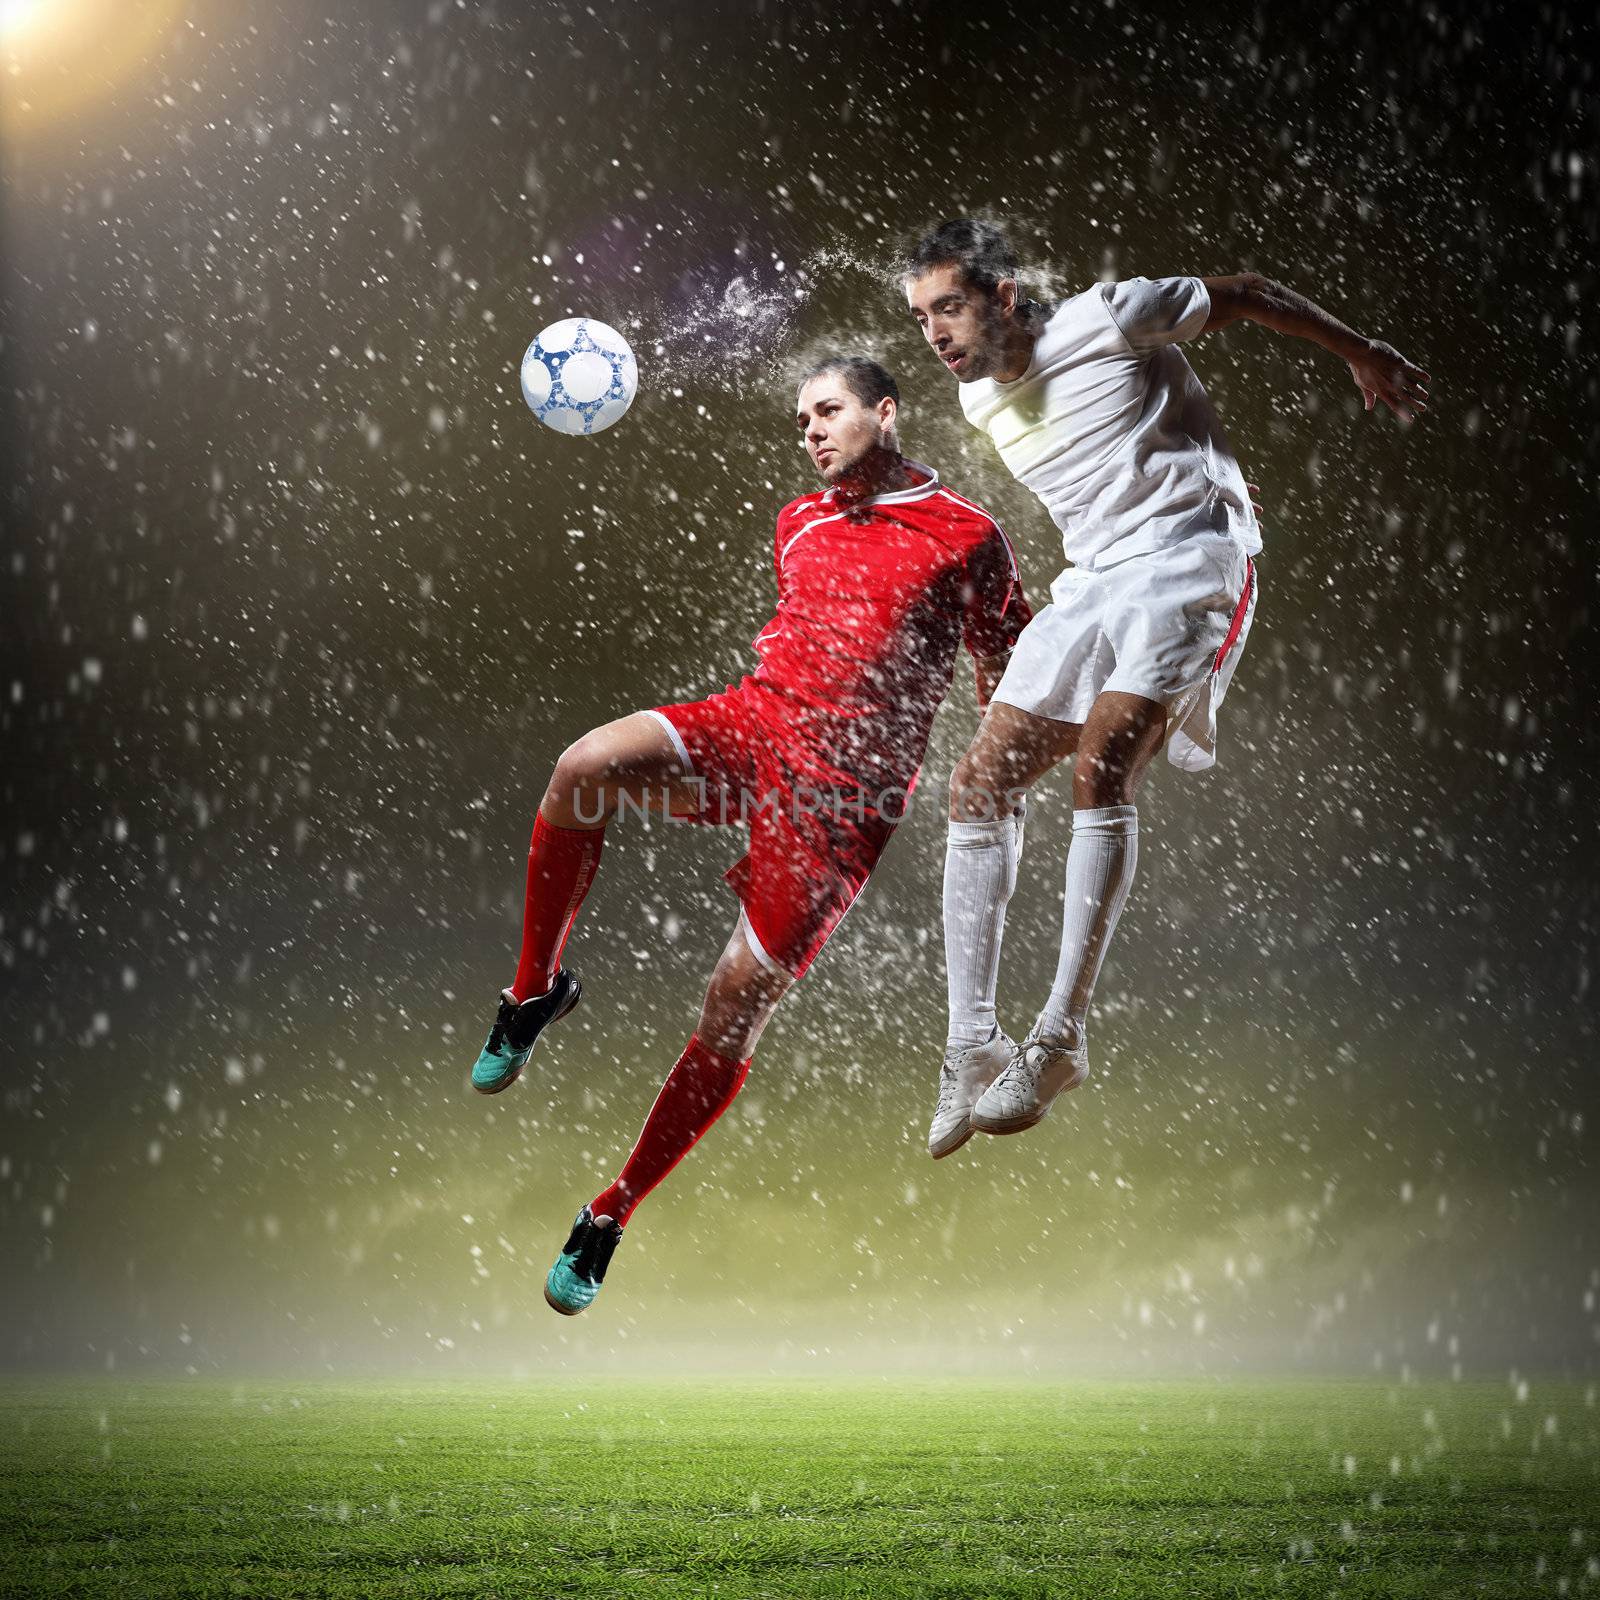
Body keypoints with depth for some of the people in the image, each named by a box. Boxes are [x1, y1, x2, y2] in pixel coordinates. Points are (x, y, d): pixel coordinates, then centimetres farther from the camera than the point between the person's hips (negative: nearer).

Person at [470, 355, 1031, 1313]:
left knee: (738, 1008, -10)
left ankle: (611, 1218, 4)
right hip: (753, 722, 4)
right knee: (585, 767, -28)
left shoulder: (968, 536, 3)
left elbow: (1009, 679, 9)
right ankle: (539, 988, -8)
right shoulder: (798, 524, 19)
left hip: (844, 794, -4)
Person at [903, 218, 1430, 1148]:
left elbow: (1248, 296, 3)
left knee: (1101, 763, -27)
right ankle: (972, 1049, -3)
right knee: (981, 786, -6)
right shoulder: (981, 401, 10)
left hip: (1190, 556, -7)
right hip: (1093, 581, 7)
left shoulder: (1109, 318, -10)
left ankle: (1063, 1036, -25)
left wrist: (1365, 356, 13)